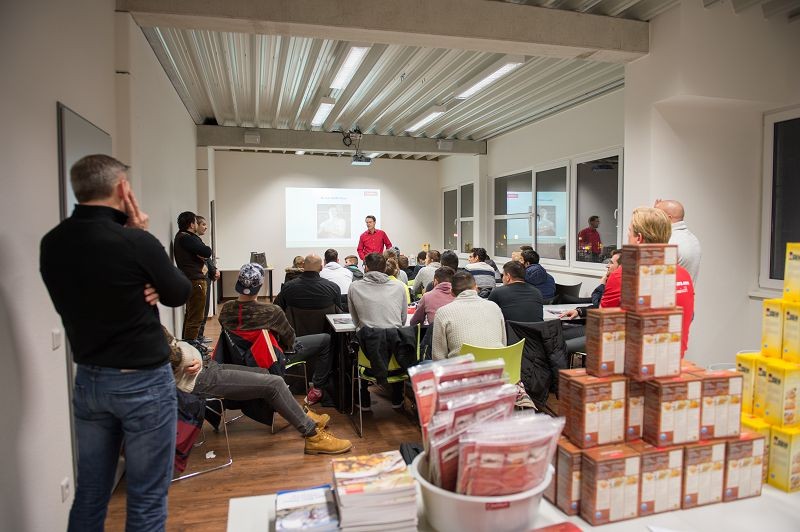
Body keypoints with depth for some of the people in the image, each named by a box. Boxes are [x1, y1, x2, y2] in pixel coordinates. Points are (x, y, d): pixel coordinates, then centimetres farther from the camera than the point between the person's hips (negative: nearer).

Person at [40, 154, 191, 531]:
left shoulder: (51, 244, -2)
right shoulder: (136, 242, -21)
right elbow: (179, 294, -4)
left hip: (87, 380, 6)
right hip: (142, 383, -6)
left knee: (89, 492, 20)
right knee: (146, 498, 9)